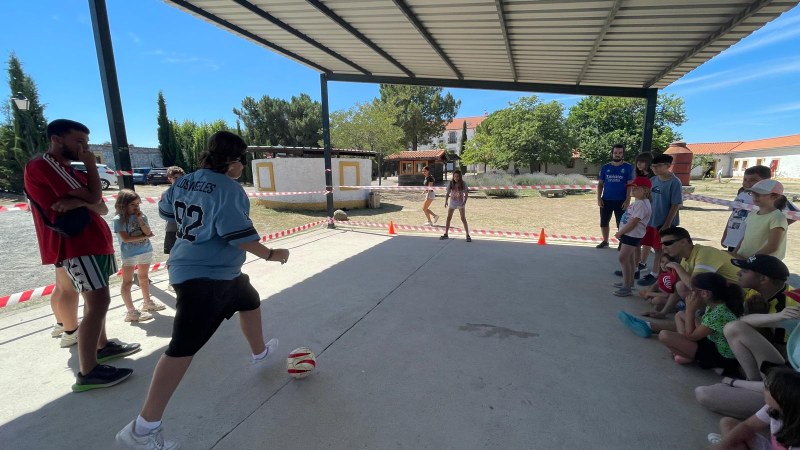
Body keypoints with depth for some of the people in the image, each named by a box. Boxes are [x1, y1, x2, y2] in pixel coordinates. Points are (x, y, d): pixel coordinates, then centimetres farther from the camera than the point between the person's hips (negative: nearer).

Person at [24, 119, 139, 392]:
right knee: (98, 301, -14)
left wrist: (79, 202, -14)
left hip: (91, 241, 10)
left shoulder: (69, 172, 19)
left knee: (95, 299, 19)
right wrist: (91, 165, -5)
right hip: (76, 244, -10)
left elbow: (102, 208, 7)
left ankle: (102, 346, 33)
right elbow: (94, 197, -18)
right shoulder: (43, 165, -11)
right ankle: (87, 373, -9)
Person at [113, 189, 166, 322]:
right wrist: (144, 236, -12)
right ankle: (131, 312, 3)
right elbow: (125, 238, -18)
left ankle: (147, 303, 35)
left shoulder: (141, 216, 3)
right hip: (129, 254, -5)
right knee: (127, 282, 0)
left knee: (144, 278, 20)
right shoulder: (119, 219, -11)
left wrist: (140, 220, -16)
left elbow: (148, 232, -6)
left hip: (146, 251, 5)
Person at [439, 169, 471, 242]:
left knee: (463, 219, -5)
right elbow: (448, 193, -1)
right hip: (452, 203, 3)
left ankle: (468, 235, 1)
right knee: (448, 218, 8)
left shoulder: (463, 184, -10)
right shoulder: (451, 183, -5)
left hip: (460, 203, -3)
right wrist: (446, 201, -12)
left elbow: (466, 194, -7)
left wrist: (465, 201, -22)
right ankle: (445, 234, 20)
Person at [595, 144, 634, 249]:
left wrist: (627, 200, -12)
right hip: (606, 200, 3)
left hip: (621, 201, -3)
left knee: (621, 224, 4)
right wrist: (599, 198, -3)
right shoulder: (605, 167, 4)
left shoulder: (628, 167, -2)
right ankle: (605, 241, 25)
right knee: (603, 223, 9)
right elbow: (600, 183, 6)